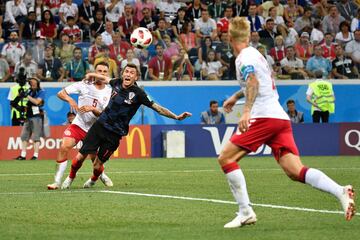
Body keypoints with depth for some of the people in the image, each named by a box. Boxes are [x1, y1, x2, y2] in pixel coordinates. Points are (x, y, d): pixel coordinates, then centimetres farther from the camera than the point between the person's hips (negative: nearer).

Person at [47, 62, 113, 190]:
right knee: (64, 147, -22)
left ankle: (102, 175, 41)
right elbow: (60, 93, -7)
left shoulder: (109, 92, -4)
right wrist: (70, 100, -26)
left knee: (96, 159, 5)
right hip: (78, 125, -1)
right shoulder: (84, 85, -5)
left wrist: (92, 109, -28)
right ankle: (57, 181, -15)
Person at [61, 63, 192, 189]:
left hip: (114, 134, -3)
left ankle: (93, 180, 34)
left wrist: (176, 117, -22)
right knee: (80, 157, -2)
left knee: (97, 165, -1)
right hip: (100, 125, 3)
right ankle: (70, 178, 26)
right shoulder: (117, 83, 0)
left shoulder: (138, 93, -14)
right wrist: (92, 75, 38)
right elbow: (106, 79, 24)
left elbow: (157, 108, -14)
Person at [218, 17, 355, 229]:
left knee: (226, 158, -1)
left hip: (264, 116, -8)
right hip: (281, 117, 8)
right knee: (296, 171, -4)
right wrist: (236, 97, 58)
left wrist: (247, 111, -32)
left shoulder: (245, 57, -2)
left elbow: (253, 81, -21)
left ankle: (246, 212, -8)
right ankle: (341, 191, -25)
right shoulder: (255, 54, 26)